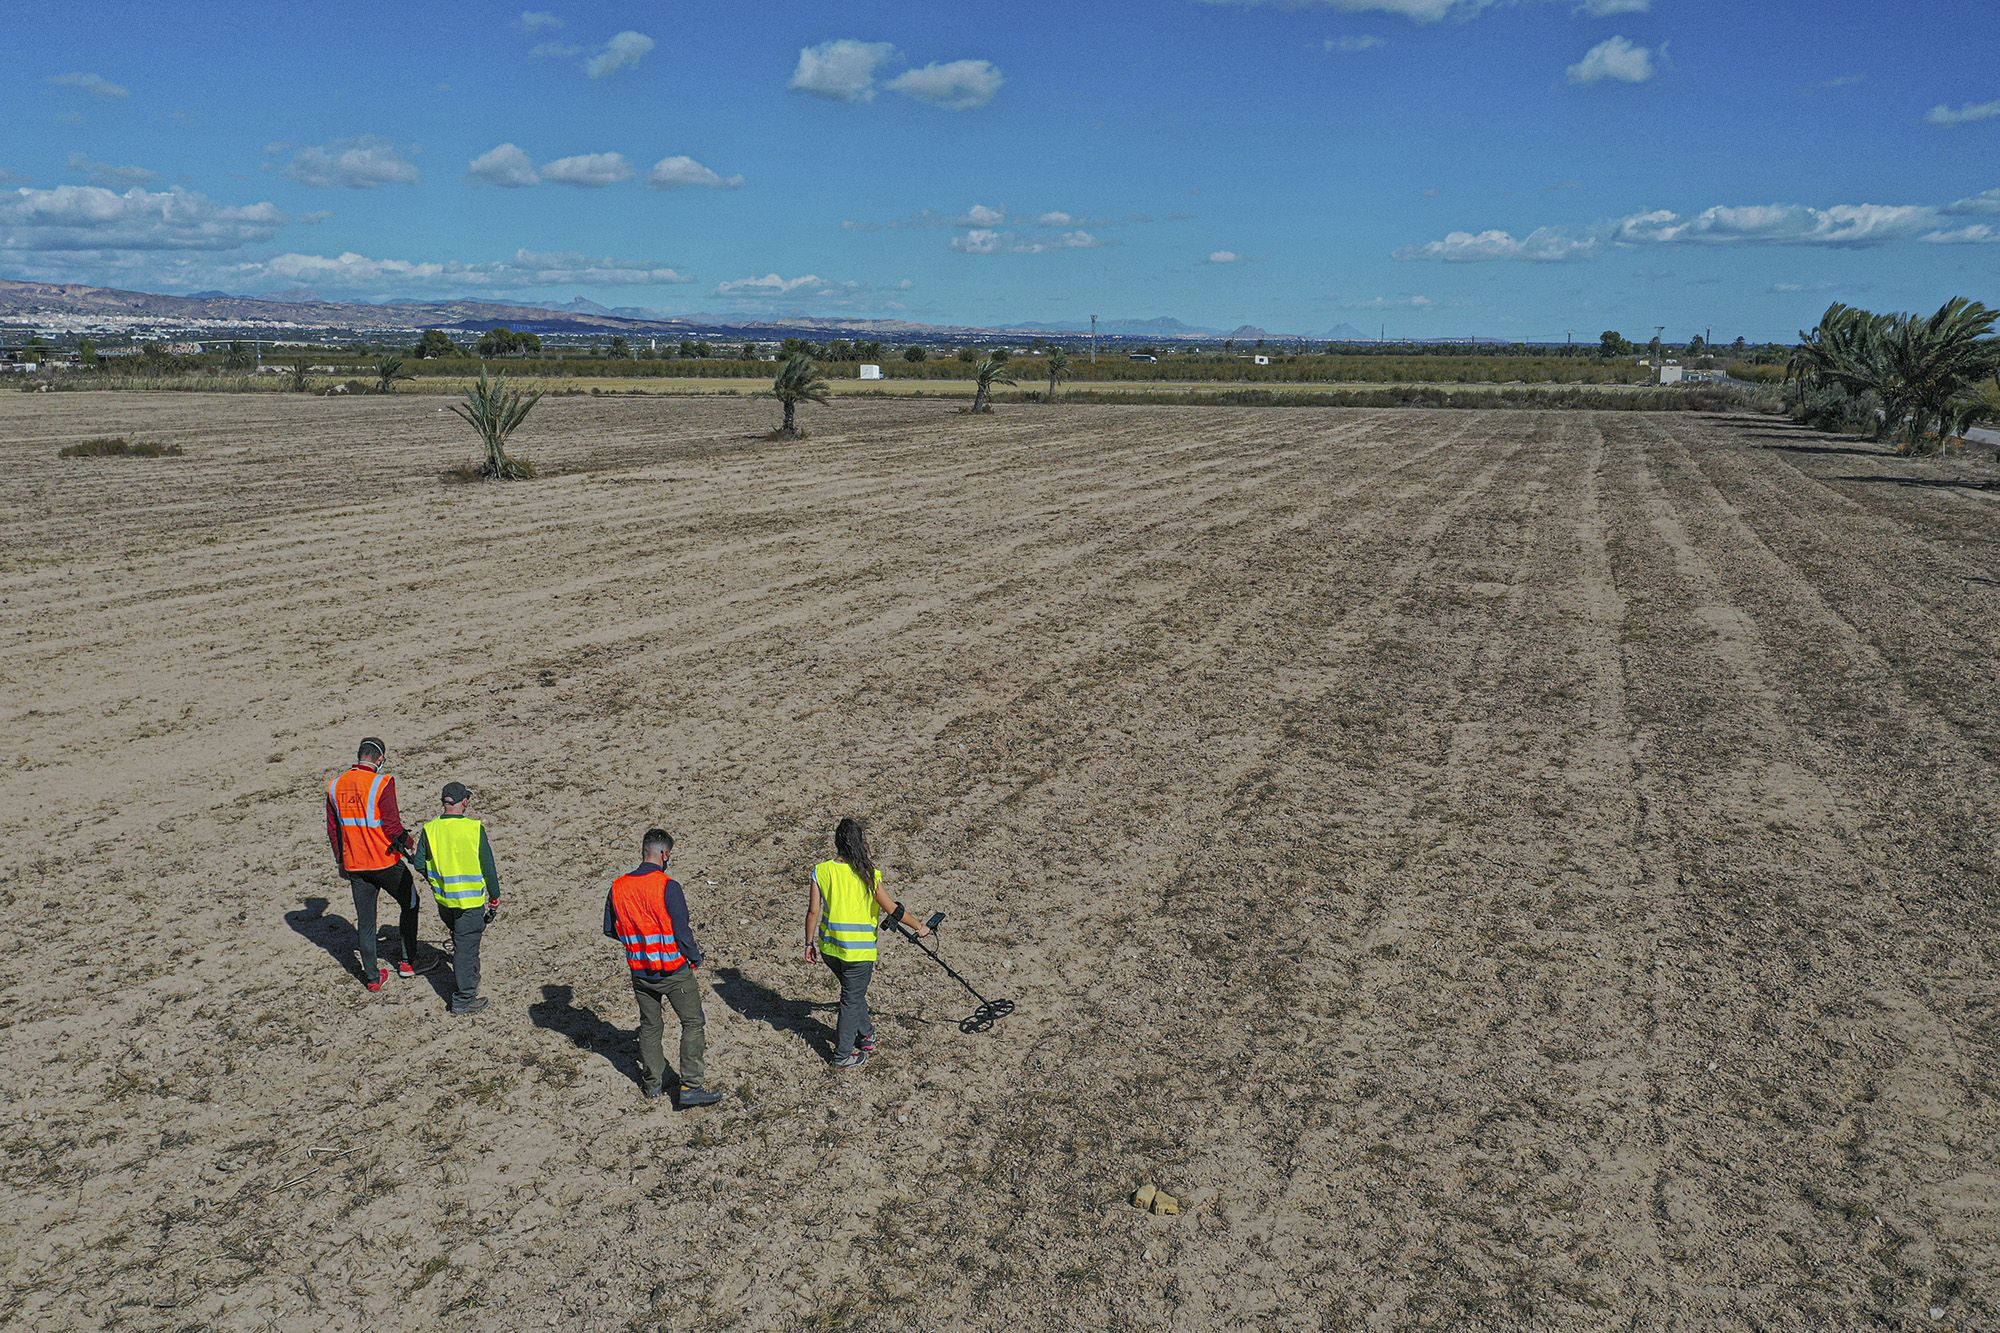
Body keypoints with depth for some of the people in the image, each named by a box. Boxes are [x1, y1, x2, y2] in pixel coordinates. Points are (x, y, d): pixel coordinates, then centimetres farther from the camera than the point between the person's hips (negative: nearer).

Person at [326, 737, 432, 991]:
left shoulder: (335, 786, 2)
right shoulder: (382, 783, -17)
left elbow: (333, 829, 9)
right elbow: (392, 825, -20)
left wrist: (340, 861, 19)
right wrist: (406, 840, 1)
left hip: (354, 866, 5)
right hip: (386, 862, -5)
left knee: (365, 922, 13)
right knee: (409, 903, 17)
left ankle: (372, 978, 20)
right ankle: (409, 962, 22)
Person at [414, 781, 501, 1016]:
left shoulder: (430, 829, -7)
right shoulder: (474, 828, -17)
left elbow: (420, 863, 1)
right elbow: (488, 867, -11)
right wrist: (494, 897, 1)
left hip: (443, 900, 4)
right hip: (470, 900, -4)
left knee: (462, 941, 27)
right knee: (467, 947, 5)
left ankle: (466, 978, 42)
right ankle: (463, 999, 11)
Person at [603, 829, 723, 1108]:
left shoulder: (618, 887, -3)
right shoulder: (668, 886, -20)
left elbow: (610, 929, 7)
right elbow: (682, 930, -18)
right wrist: (695, 958, -1)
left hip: (640, 972, 5)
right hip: (674, 970, -5)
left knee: (649, 1027, 20)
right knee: (693, 1023, 6)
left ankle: (653, 1083, 30)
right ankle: (690, 1087, 2)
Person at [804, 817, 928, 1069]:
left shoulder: (821, 871, -6)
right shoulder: (867, 874, -15)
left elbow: (813, 911, -4)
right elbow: (892, 910, -9)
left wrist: (810, 943, 9)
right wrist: (919, 927, 5)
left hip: (828, 947, 4)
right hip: (858, 951, -4)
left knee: (854, 991, 26)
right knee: (852, 1000, 11)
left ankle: (865, 1035, 42)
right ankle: (843, 1056, 21)